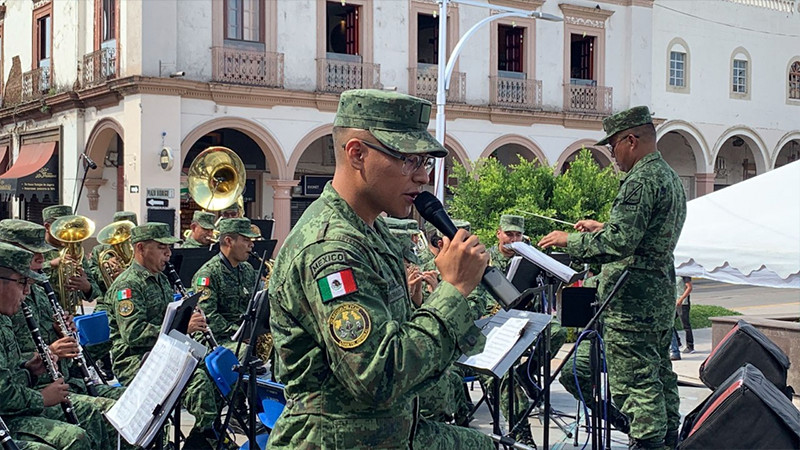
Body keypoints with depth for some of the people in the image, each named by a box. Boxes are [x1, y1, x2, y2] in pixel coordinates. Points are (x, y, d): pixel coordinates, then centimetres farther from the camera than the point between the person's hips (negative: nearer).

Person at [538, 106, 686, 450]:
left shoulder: (641, 180, -17)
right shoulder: (670, 177, 16)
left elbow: (620, 242, -24)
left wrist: (569, 240, -14)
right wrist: (602, 227, 23)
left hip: (632, 299, -11)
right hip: (661, 295, 11)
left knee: (633, 380, -7)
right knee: (658, 372, 16)